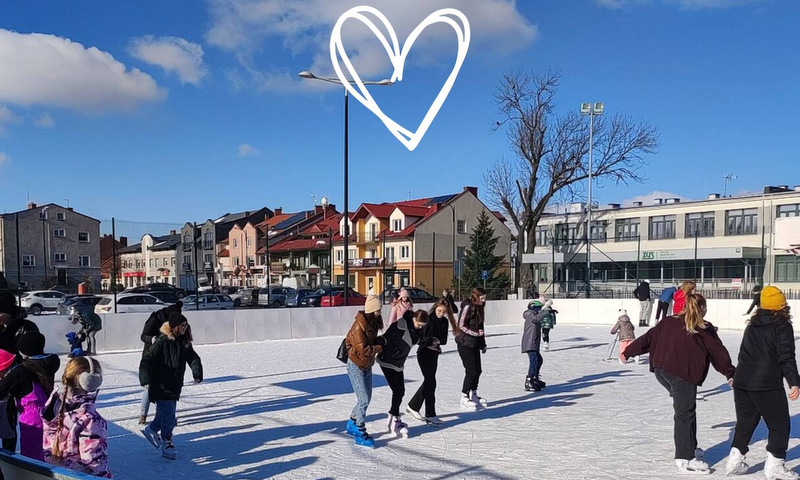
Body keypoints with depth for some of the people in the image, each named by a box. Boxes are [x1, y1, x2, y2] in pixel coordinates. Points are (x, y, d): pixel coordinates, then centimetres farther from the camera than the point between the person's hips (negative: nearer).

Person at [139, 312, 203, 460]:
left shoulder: (185, 343, 4)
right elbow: (147, 361, -21)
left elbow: (193, 358, -3)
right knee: (169, 418, -5)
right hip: (161, 387, -7)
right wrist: (145, 379, -34)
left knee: (165, 415, 21)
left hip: (175, 387, 7)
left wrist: (197, 373, -22)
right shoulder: (162, 342, -16)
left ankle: (151, 429, 47)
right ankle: (166, 446, 11)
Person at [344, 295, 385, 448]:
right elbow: (363, 349, -24)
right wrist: (379, 347, -13)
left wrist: (380, 340, -3)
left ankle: (352, 424, 31)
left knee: (366, 399, 13)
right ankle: (360, 434, 2)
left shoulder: (373, 323, 4)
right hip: (356, 365, -9)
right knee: (363, 400, -9)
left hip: (367, 365, 9)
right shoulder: (359, 326, -23)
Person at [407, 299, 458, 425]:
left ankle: (412, 406, 28)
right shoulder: (427, 319, -14)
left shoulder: (444, 322, 5)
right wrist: (431, 341, -22)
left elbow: (444, 339, 1)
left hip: (434, 353, 7)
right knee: (431, 382, -8)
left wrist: (437, 341, -18)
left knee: (428, 381, 13)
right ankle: (430, 415, -2)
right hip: (424, 353, -7)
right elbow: (417, 336, -14)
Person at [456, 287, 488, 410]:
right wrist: (475, 333, -20)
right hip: (465, 344, -8)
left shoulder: (478, 308, 13)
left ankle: (474, 396, 21)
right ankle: (464, 398, 3)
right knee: (471, 371, -7)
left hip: (475, 344, 8)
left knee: (477, 371, 8)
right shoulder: (468, 307, -13)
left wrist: (483, 344, 19)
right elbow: (461, 326, -15)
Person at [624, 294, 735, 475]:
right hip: (683, 374, -6)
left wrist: (628, 352, 23)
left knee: (683, 407, 21)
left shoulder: (668, 322, 16)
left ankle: (689, 447, 25)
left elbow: (648, 338, 16)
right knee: (685, 413, -2)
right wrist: (731, 373, 18)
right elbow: (719, 352, 9)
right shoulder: (705, 329, 4)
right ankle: (685, 460, -1)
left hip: (660, 369, 6)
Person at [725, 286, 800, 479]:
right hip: (767, 385, -6)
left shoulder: (752, 325, 15)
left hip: (742, 382, 7)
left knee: (745, 422, 17)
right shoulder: (782, 326, -5)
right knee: (780, 425, 7)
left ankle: (735, 461, 15)